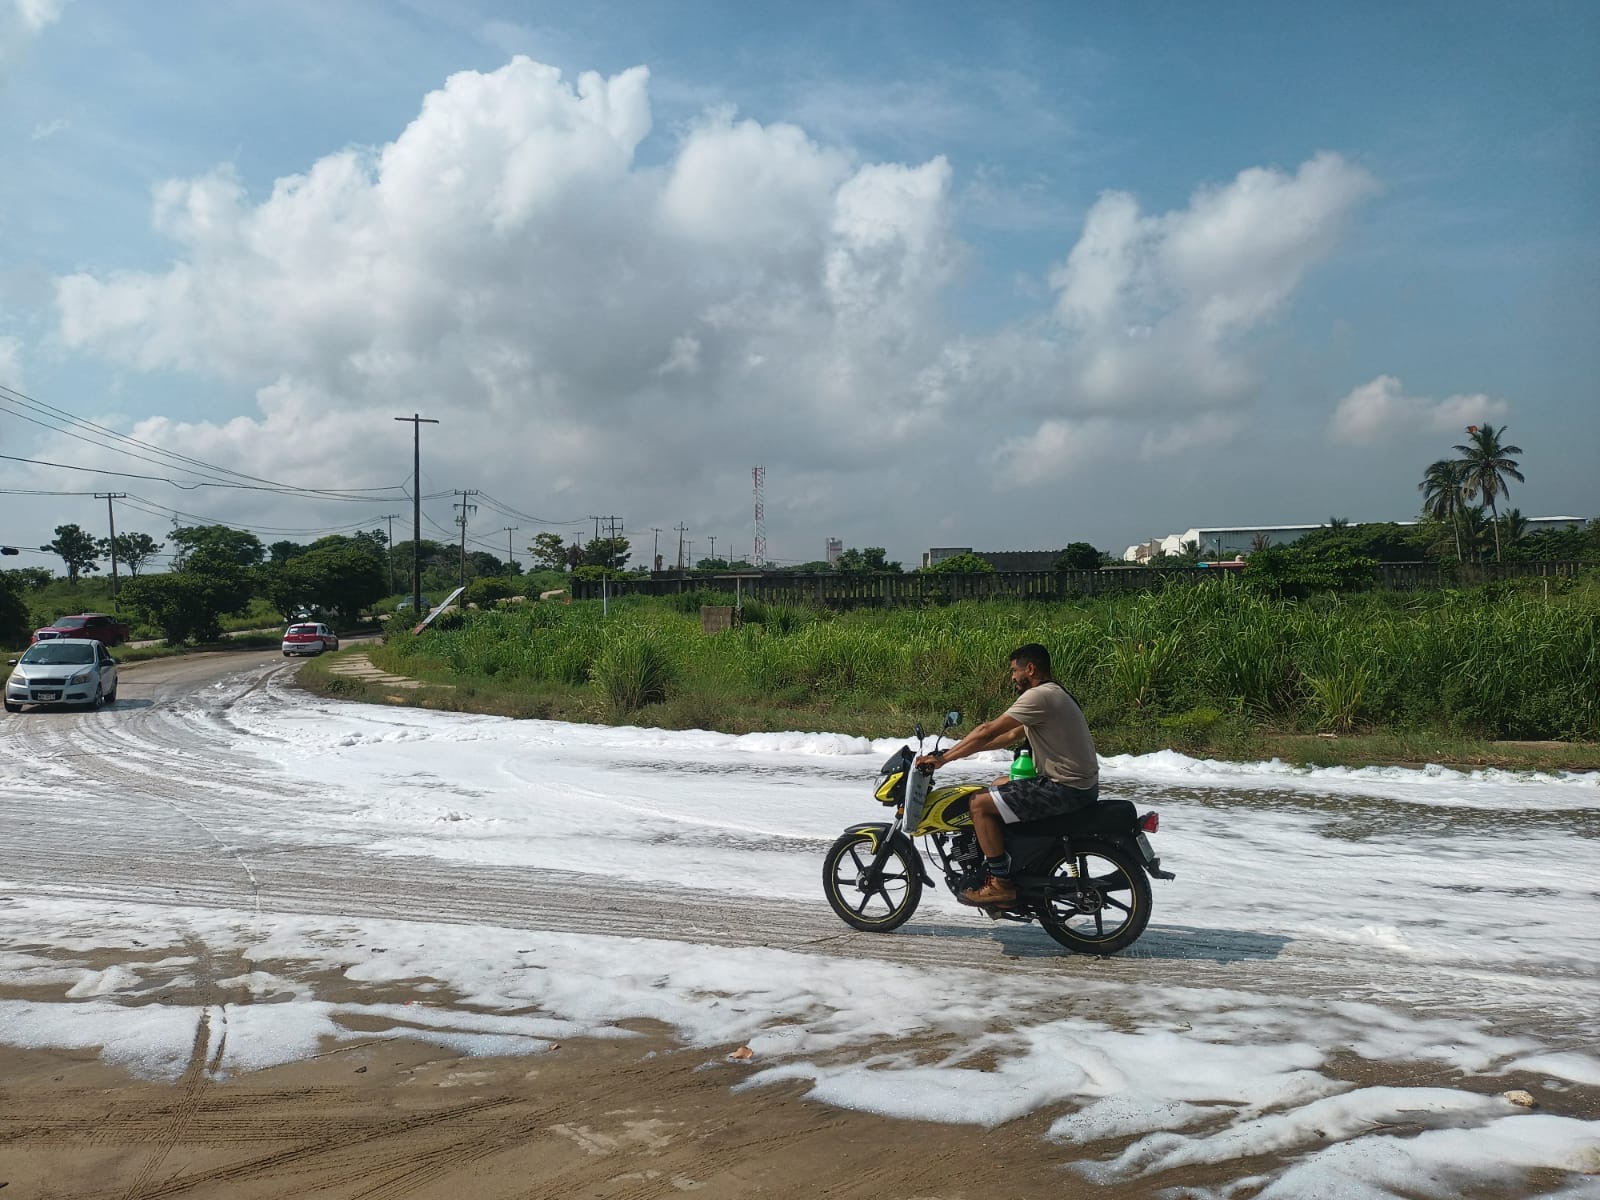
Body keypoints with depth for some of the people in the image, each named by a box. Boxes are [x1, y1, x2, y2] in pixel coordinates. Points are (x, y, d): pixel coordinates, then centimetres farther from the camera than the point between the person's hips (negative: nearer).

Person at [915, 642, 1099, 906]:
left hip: (1067, 789, -11)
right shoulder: (1053, 694, 17)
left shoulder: (1039, 696, -16)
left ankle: (1002, 884, -7)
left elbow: (989, 731, -18)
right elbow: (1012, 736, 21)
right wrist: (960, 749, 17)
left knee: (981, 804, -11)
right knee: (999, 785, 26)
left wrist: (944, 757, -11)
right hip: (1081, 783, 11)